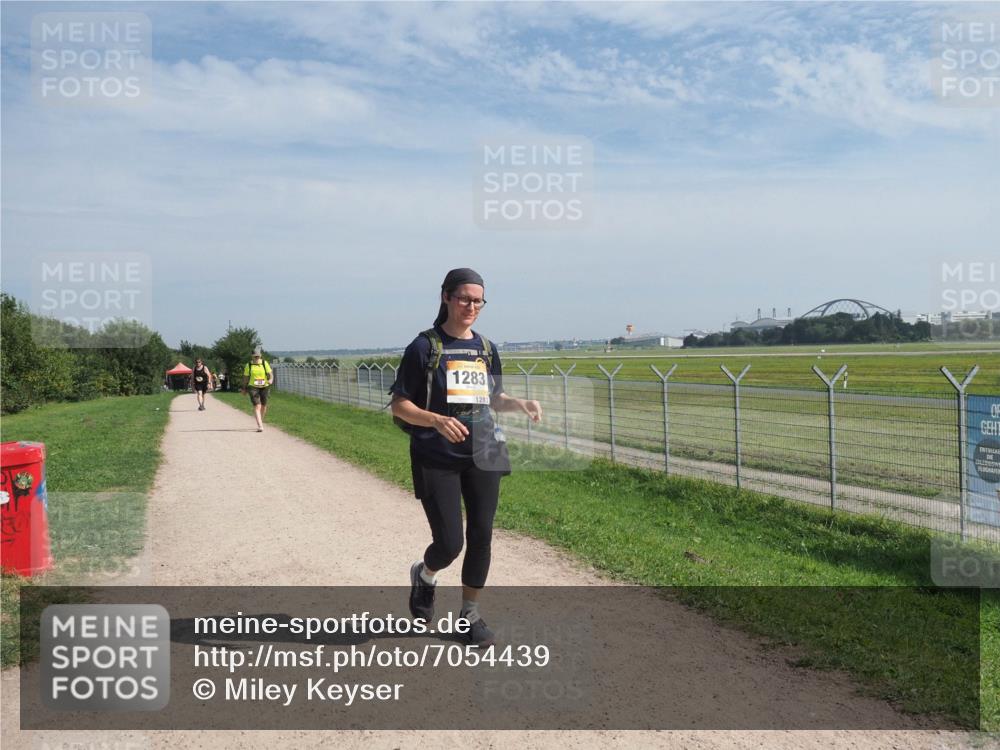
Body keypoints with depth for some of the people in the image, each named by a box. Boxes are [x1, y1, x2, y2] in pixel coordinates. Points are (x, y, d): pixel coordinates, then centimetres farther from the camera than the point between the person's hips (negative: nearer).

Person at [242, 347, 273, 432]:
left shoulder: (265, 364, 1)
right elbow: (246, 377, 9)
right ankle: (260, 426, -20)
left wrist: (271, 380, -26)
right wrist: (244, 388, 14)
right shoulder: (248, 365, 1)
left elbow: (270, 374, -5)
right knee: (257, 406, -14)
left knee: (263, 406, 14)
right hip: (253, 388, -2)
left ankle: (261, 421, 40)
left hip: (264, 387, 2)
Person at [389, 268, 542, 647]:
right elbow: (399, 406, -7)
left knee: (481, 536, 6)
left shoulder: (485, 348, 9)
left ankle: (470, 613, 25)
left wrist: (520, 403, -1)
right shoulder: (425, 346, -6)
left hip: (482, 456, 5)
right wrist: (436, 420, -25)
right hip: (437, 460, -5)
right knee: (449, 544, -6)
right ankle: (424, 575, 29)